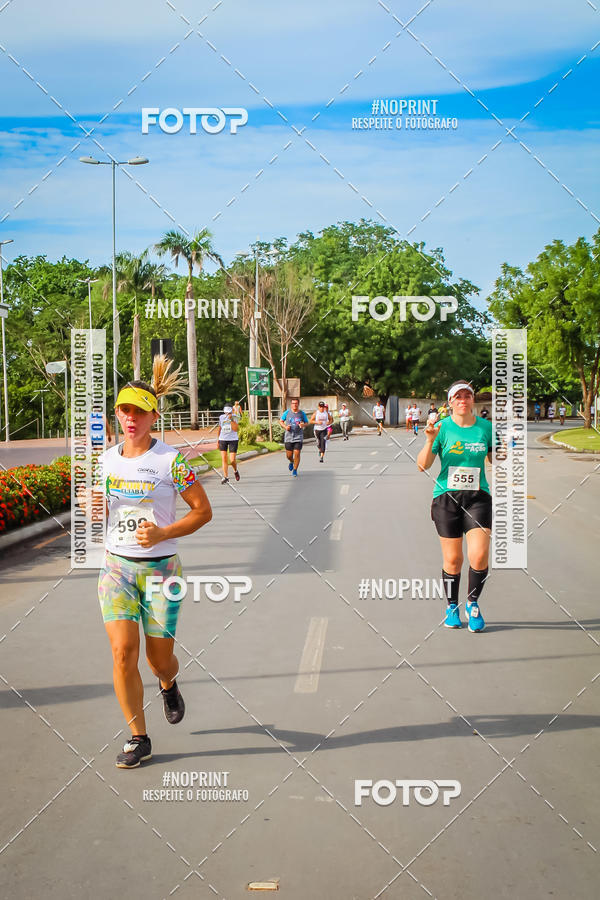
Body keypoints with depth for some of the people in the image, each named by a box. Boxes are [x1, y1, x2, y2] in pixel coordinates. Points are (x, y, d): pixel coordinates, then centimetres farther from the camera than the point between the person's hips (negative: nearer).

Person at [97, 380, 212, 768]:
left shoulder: (171, 460, -10)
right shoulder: (107, 459, 5)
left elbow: (203, 510, -5)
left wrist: (163, 534, -18)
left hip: (161, 568, -3)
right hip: (116, 566, 3)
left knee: (159, 659, 5)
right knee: (123, 652, -10)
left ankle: (168, 685, 44)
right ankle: (138, 739, 5)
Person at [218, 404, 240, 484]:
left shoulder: (234, 417, -6)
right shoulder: (221, 417, 3)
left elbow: (235, 429, -17)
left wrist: (231, 419, -23)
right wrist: (218, 440, 21)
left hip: (233, 439, -2)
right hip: (223, 439, 2)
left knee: (232, 460, -5)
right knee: (224, 459, -4)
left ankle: (235, 471, 27)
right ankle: (225, 478, 1)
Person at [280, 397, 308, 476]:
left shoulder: (302, 413, 1)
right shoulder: (287, 412, 0)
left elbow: (307, 423, 11)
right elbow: (281, 421, 11)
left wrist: (303, 425, -12)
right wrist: (285, 427, -8)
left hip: (298, 437, -1)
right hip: (288, 438, 1)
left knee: (297, 453, -10)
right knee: (289, 455, 4)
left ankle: (295, 470, 6)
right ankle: (291, 462, 40)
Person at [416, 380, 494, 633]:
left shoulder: (486, 427, 3)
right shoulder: (442, 428, -3)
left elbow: (495, 459, 16)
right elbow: (422, 465, -6)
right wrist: (430, 442, -21)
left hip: (478, 498, 1)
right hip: (446, 497, -1)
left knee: (479, 555, -13)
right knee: (452, 559, 4)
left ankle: (473, 603, 11)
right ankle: (452, 607, 24)